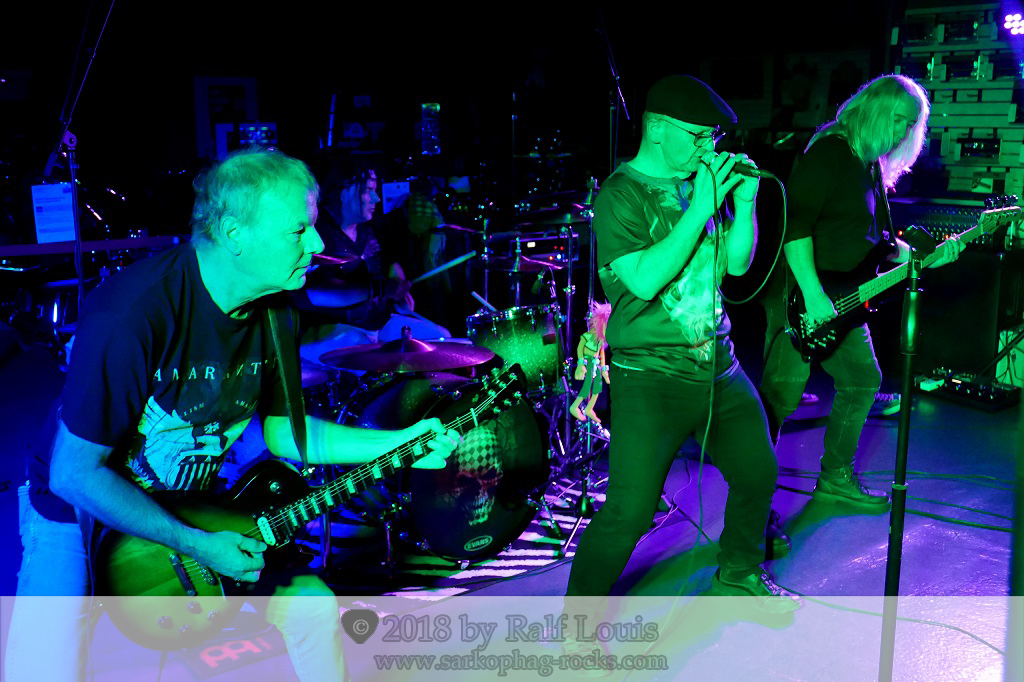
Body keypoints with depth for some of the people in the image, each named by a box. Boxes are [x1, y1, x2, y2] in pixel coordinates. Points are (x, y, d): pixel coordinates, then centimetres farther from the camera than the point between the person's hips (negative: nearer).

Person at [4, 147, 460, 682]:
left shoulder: (271, 313, -7)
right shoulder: (132, 314, -30)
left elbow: (281, 430, 5)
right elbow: (73, 473, -23)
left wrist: (399, 443, -5)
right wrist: (193, 545, -24)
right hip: (82, 514, -5)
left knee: (310, 602, -2)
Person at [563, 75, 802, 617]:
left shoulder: (703, 181, 10)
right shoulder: (620, 195, -11)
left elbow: (737, 263, 12)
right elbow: (645, 279, -24)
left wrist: (745, 200, -2)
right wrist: (700, 209, -21)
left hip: (718, 365, 8)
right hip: (650, 376, -7)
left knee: (758, 471, 18)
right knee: (628, 512, -11)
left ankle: (739, 574, 44)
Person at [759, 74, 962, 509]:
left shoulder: (873, 167, 17)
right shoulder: (827, 151, -12)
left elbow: (876, 239, 23)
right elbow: (795, 222, -21)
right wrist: (813, 294, -26)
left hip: (841, 301, 10)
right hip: (800, 295, -10)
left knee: (862, 380, 16)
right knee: (781, 394, -8)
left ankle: (835, 479, 30)